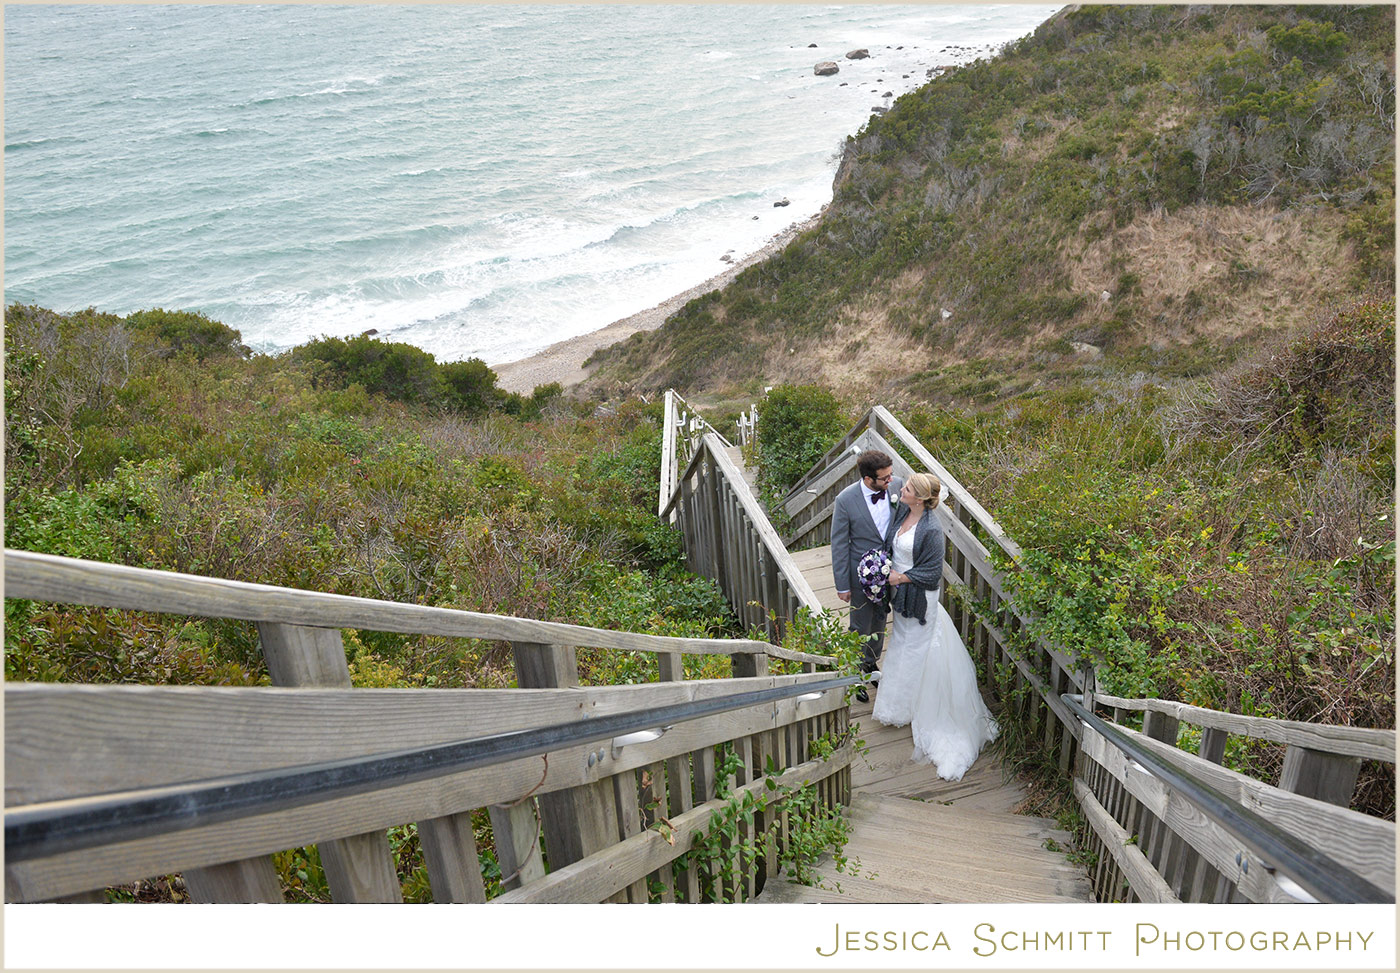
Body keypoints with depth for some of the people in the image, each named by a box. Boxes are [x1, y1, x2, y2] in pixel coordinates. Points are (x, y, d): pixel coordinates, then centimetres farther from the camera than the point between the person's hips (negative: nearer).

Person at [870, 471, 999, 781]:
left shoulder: (932, 529, -28)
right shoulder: (900, 512, -5)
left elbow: (931, 572, -21)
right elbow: (889, 544, 9)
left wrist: (900, 577, -19)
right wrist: (885, 568, -5)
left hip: (919, 597, -8)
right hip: (900, 592, 8)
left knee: (914, 649, 9)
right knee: (902, 642, 24)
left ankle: (903, 707, 27)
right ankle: (899, 700, 43)